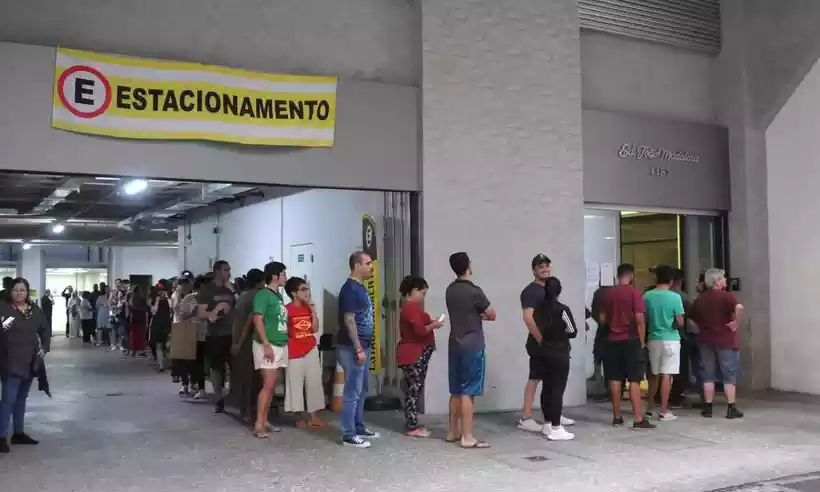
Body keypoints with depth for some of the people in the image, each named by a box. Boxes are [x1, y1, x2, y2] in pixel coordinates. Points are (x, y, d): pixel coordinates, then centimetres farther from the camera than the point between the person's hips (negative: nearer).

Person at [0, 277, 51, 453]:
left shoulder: (35, 310, 5)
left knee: (21, 398, 15)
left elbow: (46, 329, 15)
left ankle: (19, 433, 25)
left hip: (30, 361, 6)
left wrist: (44, 347, 6)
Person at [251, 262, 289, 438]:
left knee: (272, 386, 8)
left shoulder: (279, 296, 15)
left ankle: (264, 421, 14)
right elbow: (257, 320, -17)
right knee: (268, 385, -12)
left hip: (281, 346, 8)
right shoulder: (263, 294, -10)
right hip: (268, 346, -8)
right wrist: (266, 345, -21)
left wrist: (285, 342, 13)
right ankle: (258, 424, -8)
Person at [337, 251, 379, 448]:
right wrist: (358, 349, -21)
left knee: (361, 391, 16)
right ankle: (348, 435, 1)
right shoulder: (350, 289, -15)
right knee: (352, 392, -5)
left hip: (362, 345, 10)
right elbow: (349, 320, -20)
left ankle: (359, 428, 26)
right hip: (352, 348, -10)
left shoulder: (360, 287, 14)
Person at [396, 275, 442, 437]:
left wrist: (430, 323, 9)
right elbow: (420, 330, -25)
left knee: (414, 390, 12)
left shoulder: (410, 307, 17)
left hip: (416, 355, 11)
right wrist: (433, 325, -9)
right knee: (414, 390, -7)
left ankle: (412, 424, 17)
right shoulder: (411, 307, -17)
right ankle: (412, 427, -3)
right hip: (413, 356, -11)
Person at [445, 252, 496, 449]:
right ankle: (467, 437, -3)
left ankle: (453, 432, 21)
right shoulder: (474, 291, -15)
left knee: (456, 390, 14)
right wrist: (483, 314, 17)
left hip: (455, 344, 7)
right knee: (468, 392, -5)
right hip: (472, 346, -7)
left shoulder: (450, 290, 7)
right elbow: (492, 315, -3)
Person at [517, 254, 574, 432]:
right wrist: (542, 340, -24)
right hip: (539, 343, -9)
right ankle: (526, 418, -4)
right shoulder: (530, 291, -12)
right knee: (534, 378, -7)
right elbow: (528, 318, -22)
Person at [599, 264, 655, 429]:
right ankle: (639, 419, -5)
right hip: (631, 340, -5)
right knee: (634, 380, -4)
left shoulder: (609, 293, 6)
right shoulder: (634, 292, -8)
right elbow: (639, 319, -14)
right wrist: (642, 340, -3)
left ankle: (617, 417, 11)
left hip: (613, 341, 5)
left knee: (615, 379, 7)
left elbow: (603, 319, 11)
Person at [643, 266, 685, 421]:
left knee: (654, 374, 15)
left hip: (653, 339, 4)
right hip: (670, 339, -4)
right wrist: (672, 324, 11)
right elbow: (680, 323, -9)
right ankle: (663, 411, 2)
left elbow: (644, 319, 3)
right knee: (666, 375, 0)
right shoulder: (675, 297, -11)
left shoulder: (647, 296, -1)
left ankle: (650, 408, 20)